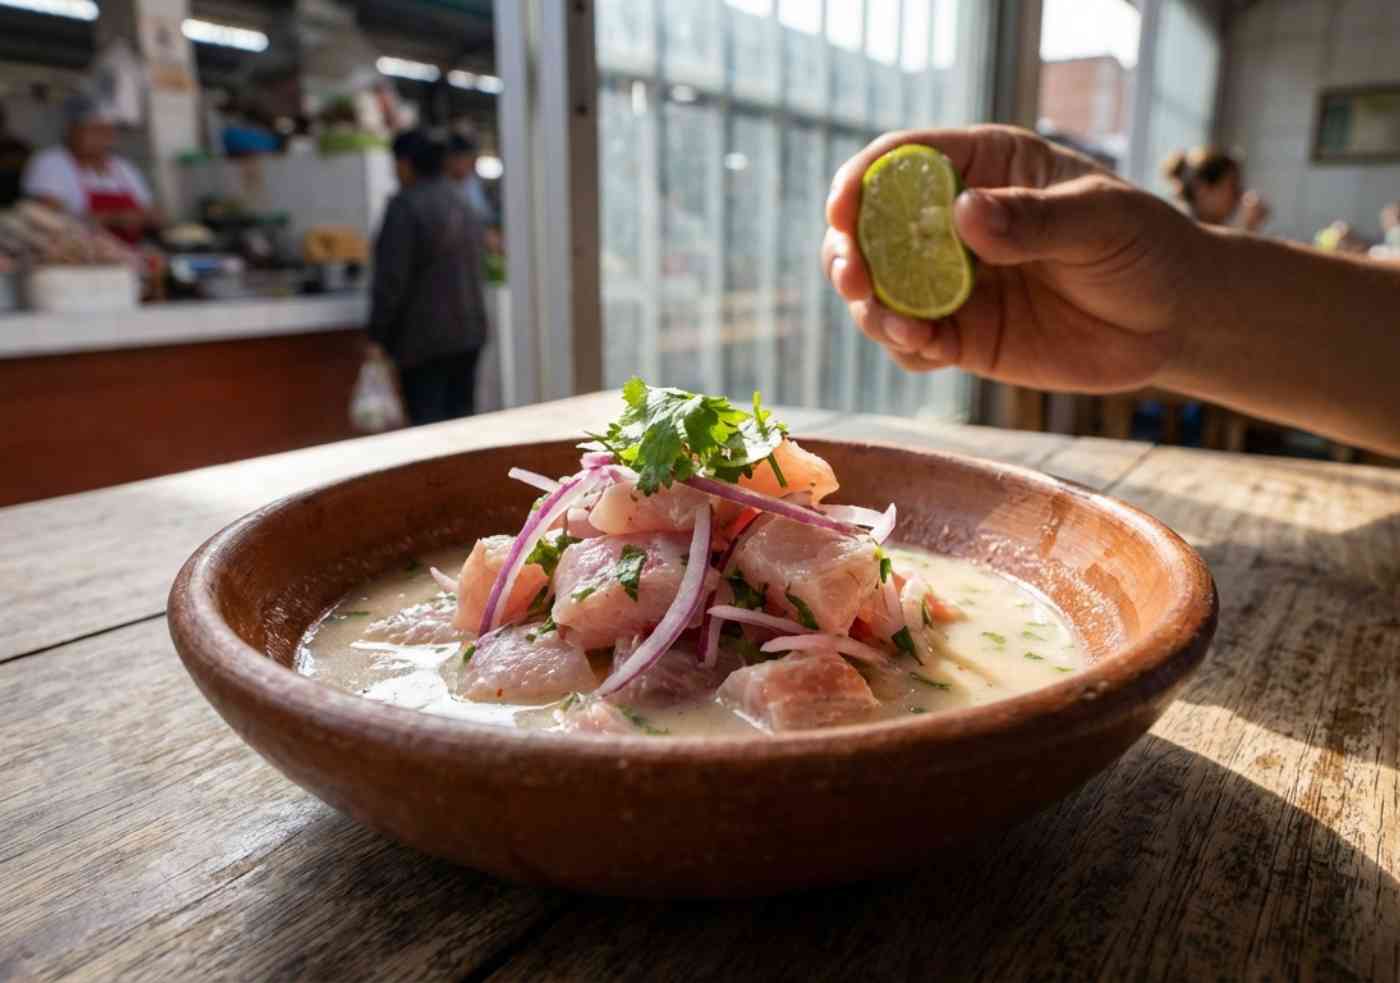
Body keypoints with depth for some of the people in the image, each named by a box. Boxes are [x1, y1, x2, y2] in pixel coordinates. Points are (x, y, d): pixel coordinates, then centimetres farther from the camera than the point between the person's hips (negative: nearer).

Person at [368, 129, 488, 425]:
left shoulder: (405, 206, -11)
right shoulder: (461, 204, 13)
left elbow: (391, 279, -15)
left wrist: (378, 336, -9)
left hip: (426, 337, -8)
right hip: (470, 332, 8)